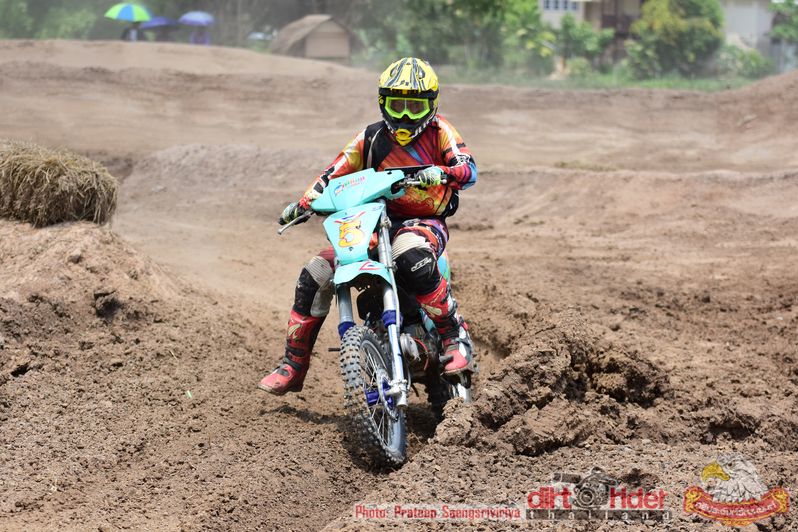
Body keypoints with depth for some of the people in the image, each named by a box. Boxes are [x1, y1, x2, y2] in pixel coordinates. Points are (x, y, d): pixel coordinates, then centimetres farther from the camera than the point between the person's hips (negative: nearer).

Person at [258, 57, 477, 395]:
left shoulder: (438, 131, 0)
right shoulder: (372, 138, 8)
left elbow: (469, 169, -13)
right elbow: (334, 174, 8)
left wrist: (441, 173, -35)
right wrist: (303, 204, -7)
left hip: (426, 223, -4)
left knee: (411, 257, -42)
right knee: (314, 275, -10)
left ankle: (456, 336, -27)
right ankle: (293, 366, 1)